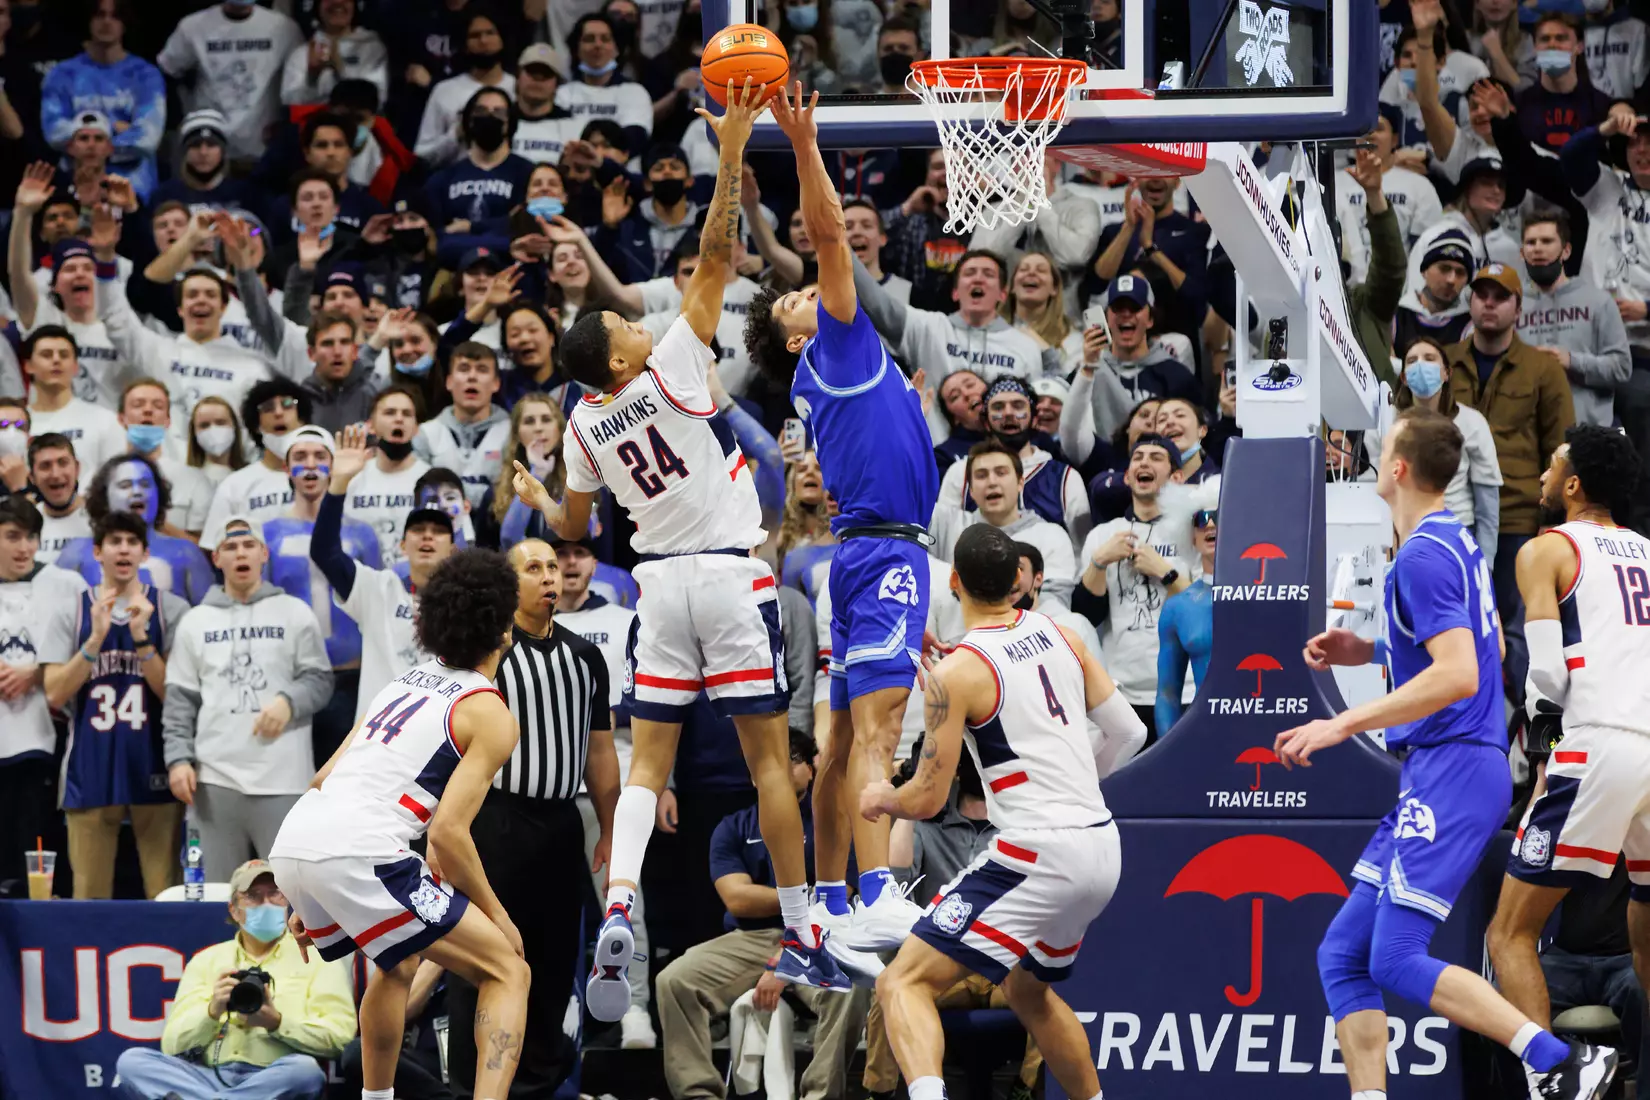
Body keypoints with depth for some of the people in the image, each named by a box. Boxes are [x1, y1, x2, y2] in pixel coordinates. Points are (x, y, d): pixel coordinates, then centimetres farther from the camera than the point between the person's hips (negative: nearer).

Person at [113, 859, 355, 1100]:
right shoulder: (206, 961, 21)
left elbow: (340, 1035, 0)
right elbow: (172, 1045, 11)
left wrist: (276, 1023, -12)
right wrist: (213, 1011, -6)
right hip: (210, 1078, 3)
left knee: (304, 1070, -38)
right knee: (132, 1060, -22)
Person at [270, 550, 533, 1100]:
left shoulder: (404, 683, 26)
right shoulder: (491, 715, 3)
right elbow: (448, 832, -7)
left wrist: (309, 901, 32)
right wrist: (498, 919, 5)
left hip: (291, 844, 8)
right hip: (357, 853, -8)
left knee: (401, 965, 34)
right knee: (507, 971, -2)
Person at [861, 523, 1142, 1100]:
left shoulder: (955, 673, -11)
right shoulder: (1060, 635, 8)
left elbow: (927, 799, -8)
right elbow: (1128, 733, 14)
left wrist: (880, 798, 15)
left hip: (1037, 853, -8)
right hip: (1101, 848, 8)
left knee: (903, 984, -11)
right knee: (1028, 991, 32)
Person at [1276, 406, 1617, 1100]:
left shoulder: (1423, 556, -14)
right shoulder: (1459, 542, 17)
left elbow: (1459, 675, -25)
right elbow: (1482, 649, 31)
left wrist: (1343, 724, -23)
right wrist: (1365, 652, 24)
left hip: (1452, 769, -10)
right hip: (1437, 774, 10)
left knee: (1397, 961, -17)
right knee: (1342, 956, 6)